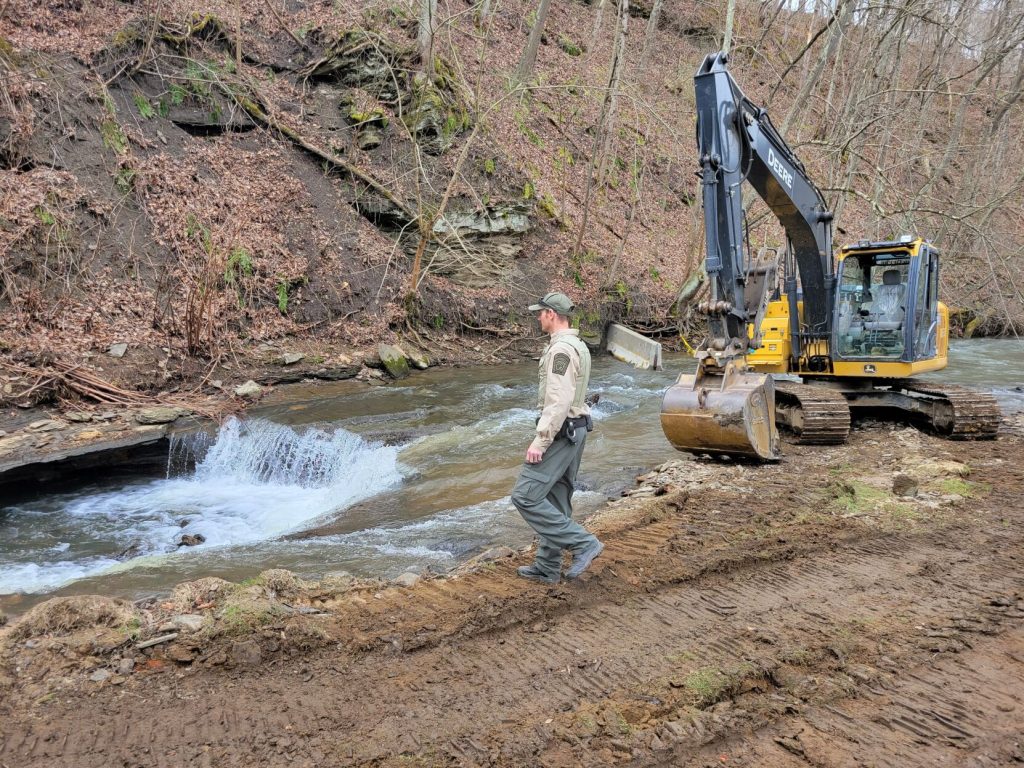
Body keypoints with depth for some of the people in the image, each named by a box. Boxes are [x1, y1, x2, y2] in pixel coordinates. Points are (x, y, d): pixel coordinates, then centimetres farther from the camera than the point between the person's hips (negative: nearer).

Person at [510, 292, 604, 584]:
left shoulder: (561, 349, -18)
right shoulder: (578, 346, 15)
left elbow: (559, 401, -25)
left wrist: (540, 440, -24)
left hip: (559, 433, -10)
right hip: (576, 429, 10)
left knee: (526, 496, -9)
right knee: (555, 500, 14)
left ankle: (583, 543, -8)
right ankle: (547, 567, 21)